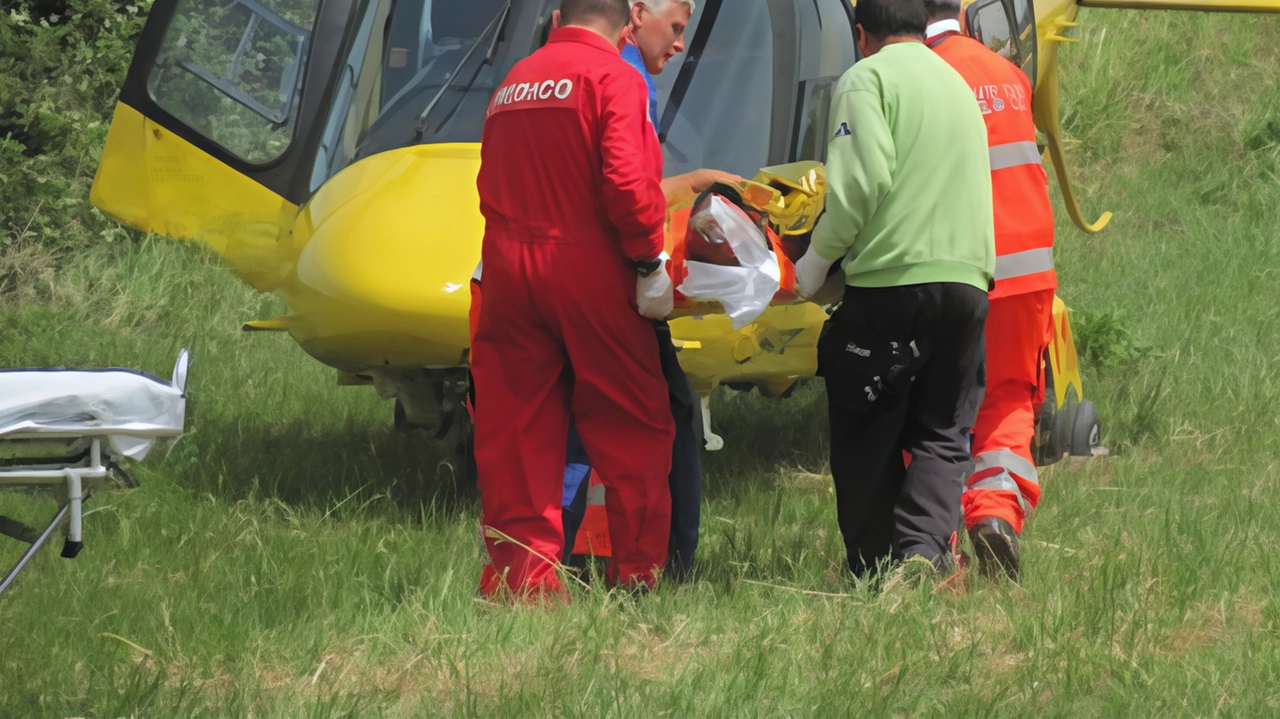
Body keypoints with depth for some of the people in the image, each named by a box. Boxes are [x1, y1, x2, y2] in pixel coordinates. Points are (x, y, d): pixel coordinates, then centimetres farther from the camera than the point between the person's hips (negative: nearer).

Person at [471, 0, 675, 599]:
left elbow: (490, 189, 16)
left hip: (507, 276, 6)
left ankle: (520, 575, 6)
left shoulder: (511, 84, 15)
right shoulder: (613, 77, -6)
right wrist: (649, 259, -9)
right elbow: (628, 180, -16)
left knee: (516, 436, 7)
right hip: (588, 272, -6)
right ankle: (636, 575, 4)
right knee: (633, 431, 5)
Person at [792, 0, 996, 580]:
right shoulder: (957, 84, 24)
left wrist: (817, 259, -2)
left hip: (891, 278, -6)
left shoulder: (868, 79, 0)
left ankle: (875, 572, 6)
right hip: (967, 281, 6)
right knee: (943, 436, 7)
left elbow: (864, 180, -14)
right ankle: (924, 544, -15)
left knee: (866, 439, 6)